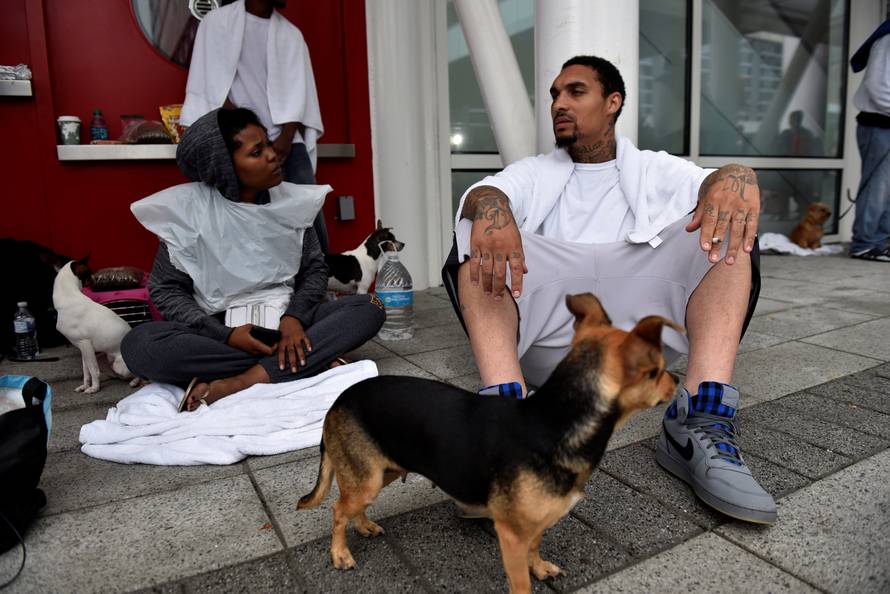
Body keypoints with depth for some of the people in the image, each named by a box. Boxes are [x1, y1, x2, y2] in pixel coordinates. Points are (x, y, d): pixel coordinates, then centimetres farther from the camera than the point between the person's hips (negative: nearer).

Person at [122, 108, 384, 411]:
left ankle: (235, 385, -31)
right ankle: (312, 362, -27)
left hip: (284, 321, 2)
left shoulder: (293, 200, 0)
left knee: (369, 307, -20)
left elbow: (315, 269, 5)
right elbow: (165, 290, -4)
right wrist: (225, 335, -20)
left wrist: (294, 317, -16)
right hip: (219, 330, -1)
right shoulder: (187, 209, -7)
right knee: (138, 344, -29)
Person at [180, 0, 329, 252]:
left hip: (285, 139, 2)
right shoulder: (218, 21, 7)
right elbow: (214, 84, -1)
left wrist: (286, 138, -11)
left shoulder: (291, 33, 15)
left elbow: (296, 91, 5)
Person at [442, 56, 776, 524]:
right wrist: (490, 208, -27)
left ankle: (699, 425, -31)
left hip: (641, 321, 1)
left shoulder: (655, 170, 21)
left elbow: (707, 182, -1)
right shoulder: (535, 173, 21)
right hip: (549, 328, 0)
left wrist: (734, 178, -26)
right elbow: (484, 191, -2)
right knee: (479, 226, -17)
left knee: (728, 222, -14)